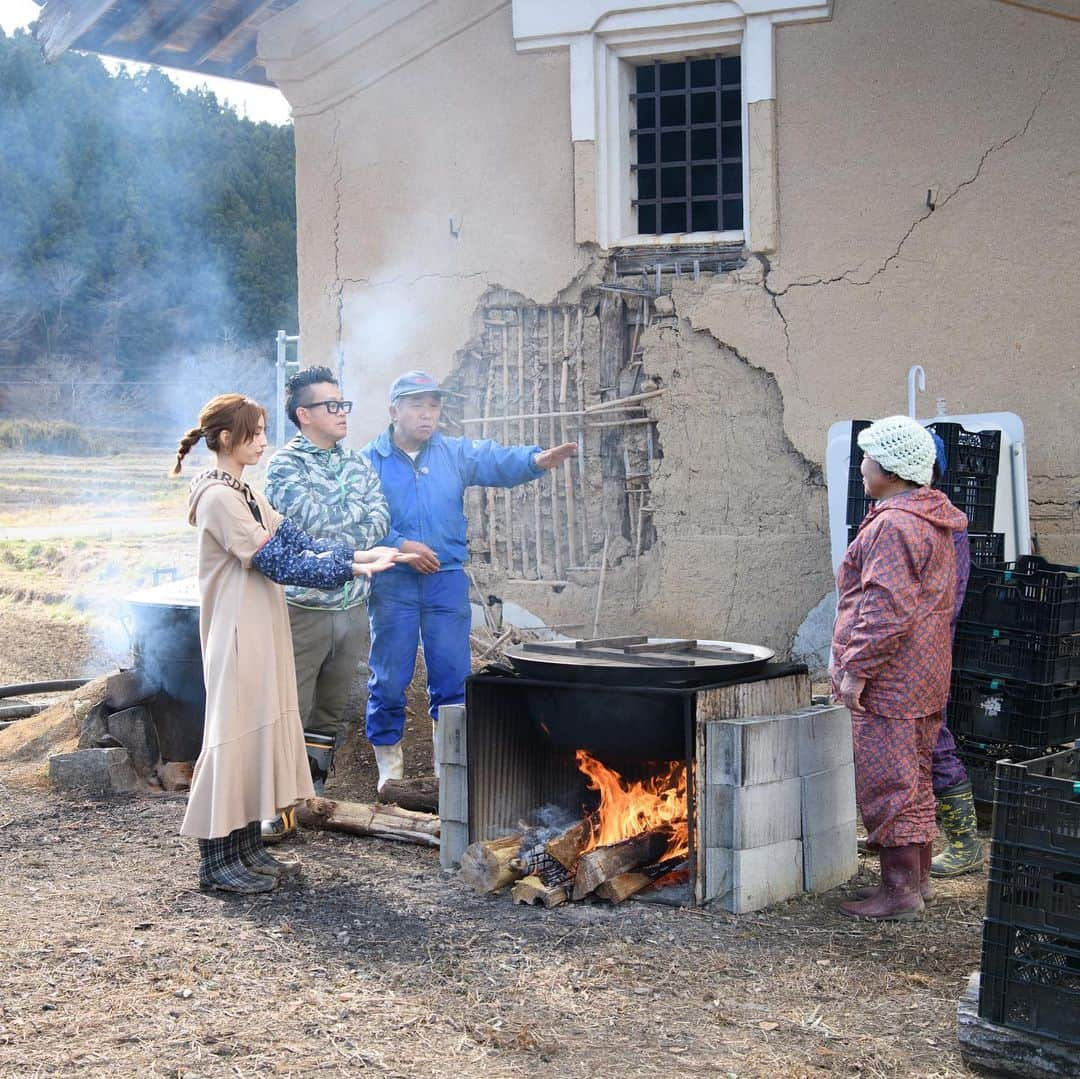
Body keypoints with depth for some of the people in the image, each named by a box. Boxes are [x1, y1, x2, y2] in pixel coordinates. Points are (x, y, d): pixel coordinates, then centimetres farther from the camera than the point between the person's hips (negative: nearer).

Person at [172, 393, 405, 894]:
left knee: (261, 728, 12)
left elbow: (295, 541, 10)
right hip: (238, 633, -10)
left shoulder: (243, 493, 15)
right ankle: (217, 860, 3)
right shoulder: (219, 497, -16)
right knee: (234, 731, -5)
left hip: (262, 632, 10)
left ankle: (247, 849, 20)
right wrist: (347, 568, -16)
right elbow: (277, 562, -20)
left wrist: (357, 555, -1)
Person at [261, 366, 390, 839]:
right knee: (291, 711, -4)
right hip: (304, 608, -6)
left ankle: (314, 794, 24)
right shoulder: (284, 465, -6)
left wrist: (331, 545, -12)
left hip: (352, 606, 6)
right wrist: (359, 501, -5)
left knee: (331, 711, 13)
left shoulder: (357, 463, 13)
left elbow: (379, 523, 1)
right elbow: (317, 522, -18)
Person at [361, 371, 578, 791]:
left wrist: (535, 459, -30)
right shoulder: (370, 460, -1)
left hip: (447, 581, 2)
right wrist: (400, 545, -19)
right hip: (392, 584, -2)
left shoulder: (456, 454, 6)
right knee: (389, 678, 4)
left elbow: (497, 460, -11)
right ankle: (388, 764, 18)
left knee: (452, 675, 6)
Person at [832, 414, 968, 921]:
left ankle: (899, 892, 0)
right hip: (926, 679, 11)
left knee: (888, 784, -5)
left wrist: (855, 669, -19)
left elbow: (885, 609, -24)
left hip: (889, 684, -11)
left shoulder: (893, 526, -18)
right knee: (913, 780, 17)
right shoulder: (934, 523, 16)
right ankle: (917, 877, 27)